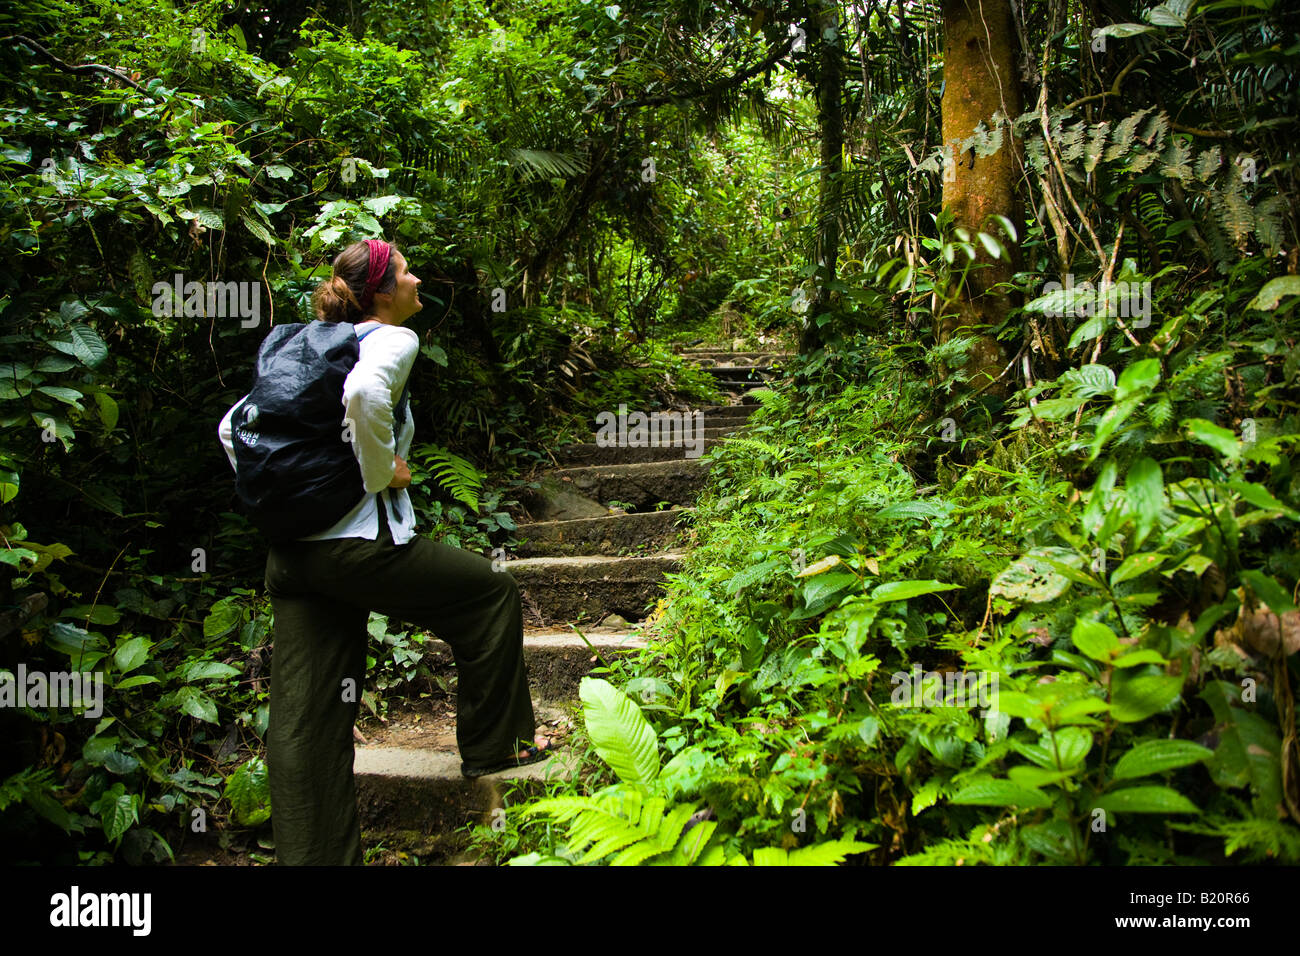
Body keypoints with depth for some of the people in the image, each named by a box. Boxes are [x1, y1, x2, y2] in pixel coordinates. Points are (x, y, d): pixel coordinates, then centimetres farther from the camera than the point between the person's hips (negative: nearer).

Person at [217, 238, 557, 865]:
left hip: (289, 554, 8)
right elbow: (363, 393, -28)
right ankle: (493, 745, 26)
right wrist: (382, 473, -14)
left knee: (304, 720, 8)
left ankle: (312, 855, 15)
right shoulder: (393, 339, -4)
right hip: (360, 542, -8)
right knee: (490, 595, 14)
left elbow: (233, 426, 19)